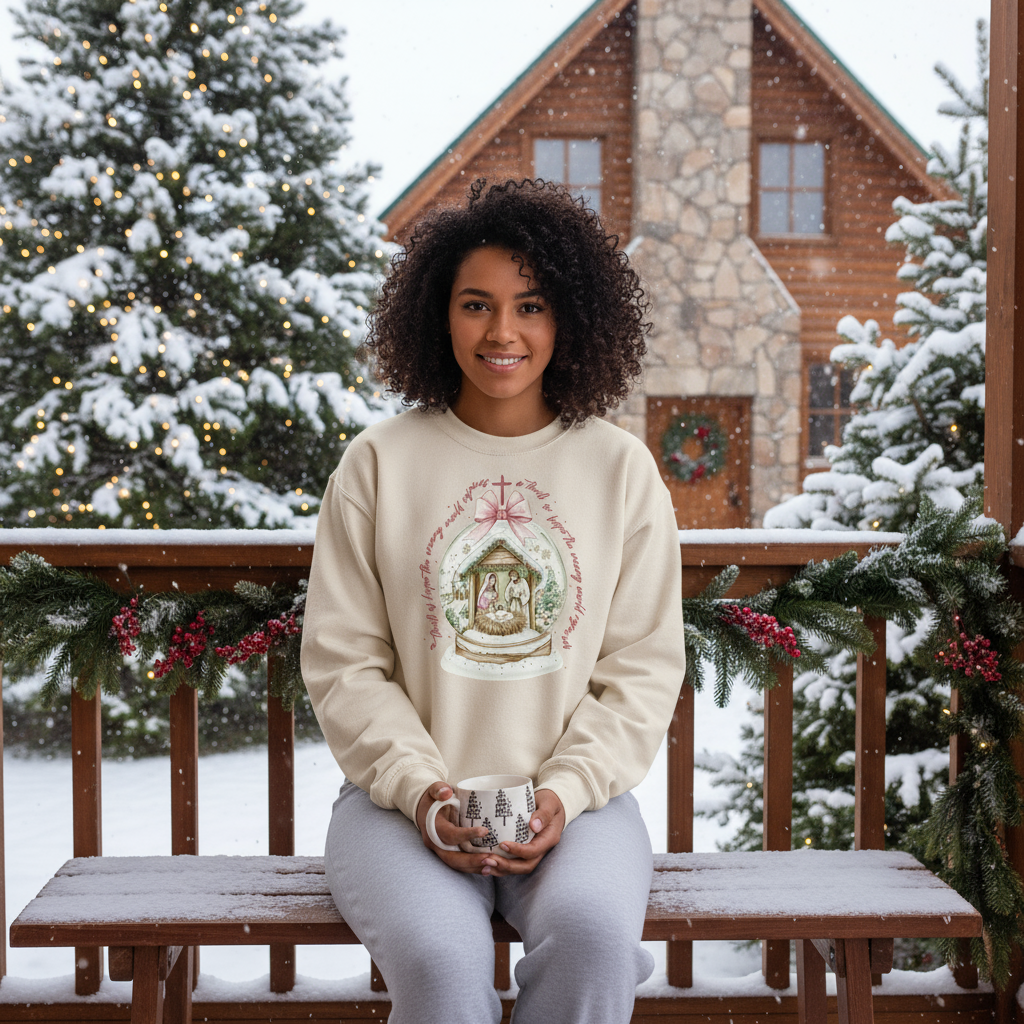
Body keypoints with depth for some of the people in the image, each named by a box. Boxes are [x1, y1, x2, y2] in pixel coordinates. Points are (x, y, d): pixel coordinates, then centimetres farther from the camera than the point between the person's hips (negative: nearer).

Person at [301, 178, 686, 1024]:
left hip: (575, 795, 1)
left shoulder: (622, 469, 5)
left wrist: (564, 792, -9)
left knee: (592, 932, -30)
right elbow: (343, 662, 2)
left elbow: (646, 667, 5)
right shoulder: (379, 464, 3)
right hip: (407, 795, 0)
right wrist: (424, 790, -11)